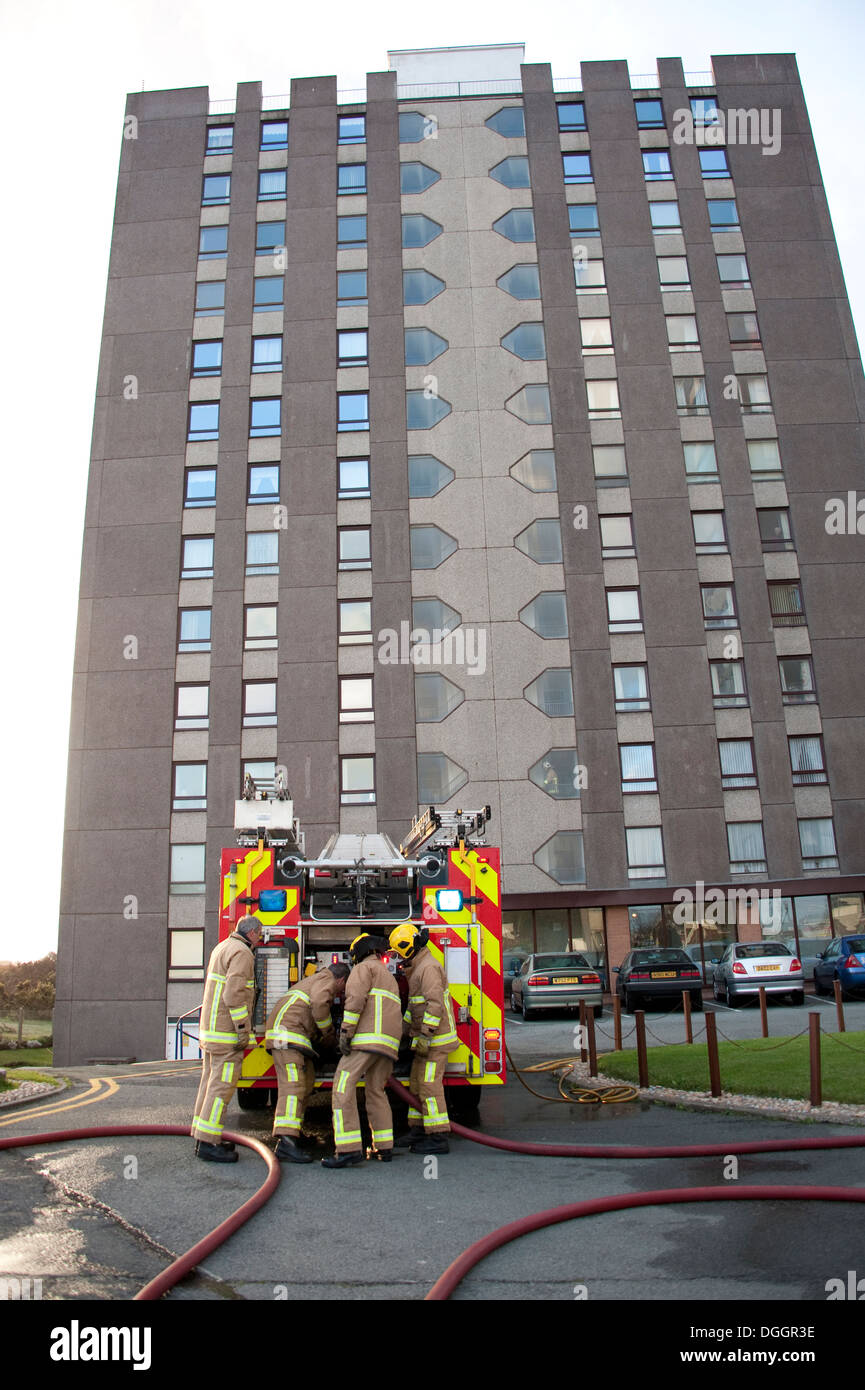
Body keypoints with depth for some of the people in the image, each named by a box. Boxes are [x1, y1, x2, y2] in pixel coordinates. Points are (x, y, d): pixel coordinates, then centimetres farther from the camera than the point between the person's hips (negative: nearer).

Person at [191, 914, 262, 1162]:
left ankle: (203, 1137, 19)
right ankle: (208, 1142, -6)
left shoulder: (222, 947, 18)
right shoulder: (241, 953, -13)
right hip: (227, 1031, -10)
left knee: (211, 1081, 13)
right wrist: (243, 1029, -19)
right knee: (222, 1084, -7)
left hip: (210, 1028, 10)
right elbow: (234, 993, -22)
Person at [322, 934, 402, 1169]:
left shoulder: (364, 968, 5)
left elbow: (356, 998, -12)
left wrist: (346, 1031, -15)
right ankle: (384, 1147, 16)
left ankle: (350, 1149, -21)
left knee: (343, 1085, -12)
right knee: (376, 1092, 18)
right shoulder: (388, 975, 32)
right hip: (390, 1042, 9)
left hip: (369, 1035, -9)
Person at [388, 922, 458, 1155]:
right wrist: (405, 1028, 25)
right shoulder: (417, 968, 16)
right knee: (416, 1084, 15)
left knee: (429, 1085, -8)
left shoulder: (429, 967, -18)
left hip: (436, 1038, -10)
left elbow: (435, 1004, -27)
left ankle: (438, 1139, -5)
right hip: (425, 1038, 10)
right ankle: (418, 1130, 24)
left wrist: (425, 1035, -26)